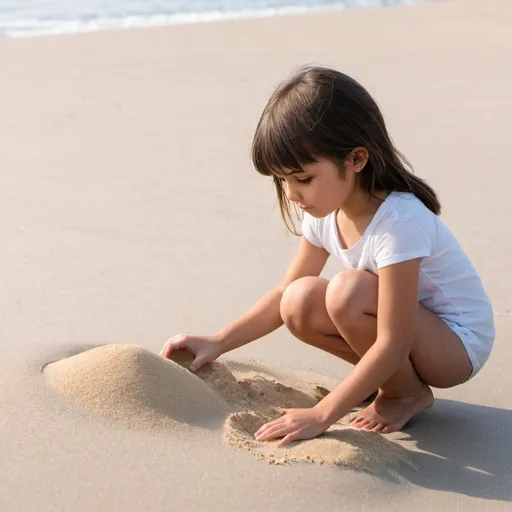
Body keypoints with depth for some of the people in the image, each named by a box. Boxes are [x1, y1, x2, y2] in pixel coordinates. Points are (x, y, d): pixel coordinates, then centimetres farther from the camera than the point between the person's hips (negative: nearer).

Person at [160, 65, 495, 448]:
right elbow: (285, 292, 3)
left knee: (348, 291, -32)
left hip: (459, 344, -7)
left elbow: (393, 343, -32)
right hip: (398, 331, 7)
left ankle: (408, 394, -8)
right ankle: (389, 377, 3)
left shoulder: (399, 221, -32)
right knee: (300, 302, -17)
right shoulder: (325, 210, -7)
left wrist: (321, 415, -32)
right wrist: (218, 343, -9)